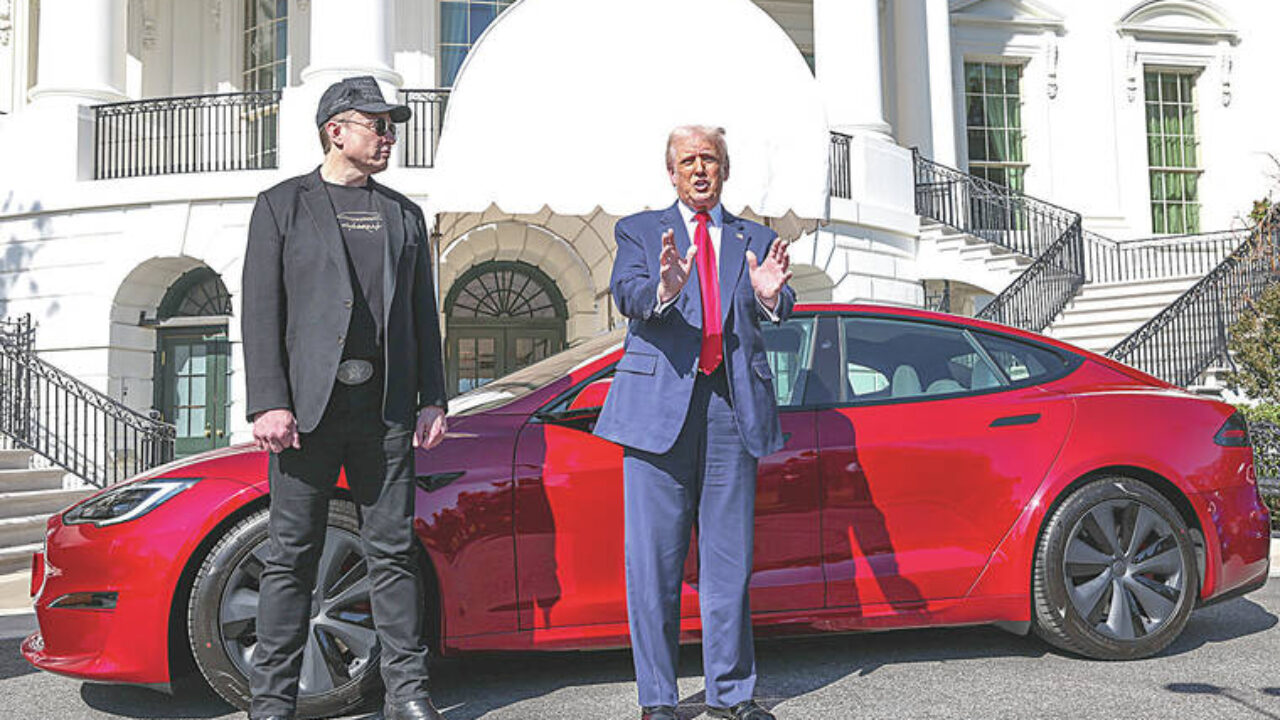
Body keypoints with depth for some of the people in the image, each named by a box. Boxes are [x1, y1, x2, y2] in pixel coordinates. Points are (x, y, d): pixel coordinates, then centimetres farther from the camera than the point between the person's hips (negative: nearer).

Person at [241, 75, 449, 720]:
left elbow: (423, 314, 16)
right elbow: (260, 312, -1)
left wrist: (432, 398, 7)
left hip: (386, 408, 3)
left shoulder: (404, 214, 18)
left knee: (392, 551, 6)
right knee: (291, 556, 2)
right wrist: (269, 402, -11)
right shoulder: (282, 205, 7)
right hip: (308, 405, -3)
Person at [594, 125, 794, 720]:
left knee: (729, 557, 7)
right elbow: (626, 295, -7)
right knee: (654, 558, 0)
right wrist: (664, 288, -30)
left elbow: (778, 312, 0)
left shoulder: (754, 240, 17)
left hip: (733, 404, 2)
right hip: (660, 402, -2)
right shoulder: (640, 231, 12)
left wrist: (770, 295, -24)